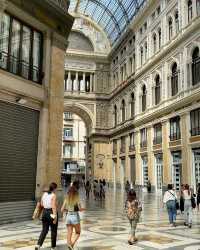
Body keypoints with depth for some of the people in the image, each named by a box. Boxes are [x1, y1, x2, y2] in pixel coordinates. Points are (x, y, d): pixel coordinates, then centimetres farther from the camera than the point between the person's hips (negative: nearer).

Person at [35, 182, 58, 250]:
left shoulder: (44, 194, 6)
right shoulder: (53, 195, -14)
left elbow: (42, 204, 12)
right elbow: (53, 206, -21)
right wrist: (55, 217, -21)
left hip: (45, 212, 6)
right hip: (51, 213, -6)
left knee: (44, 230, 12)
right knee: (53, 230, 10)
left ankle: (38, 244, -3)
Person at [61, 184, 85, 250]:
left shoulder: (66, 199, 3)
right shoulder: (76, 199, -9)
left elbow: (62, 210, 3)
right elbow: (80, 209, -13)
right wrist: (83, 209, 9)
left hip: (68, 216, 4)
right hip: (75, 217, -4)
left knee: (69, 234, 8)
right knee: (78, 233, 12)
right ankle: (72, 244, -10)